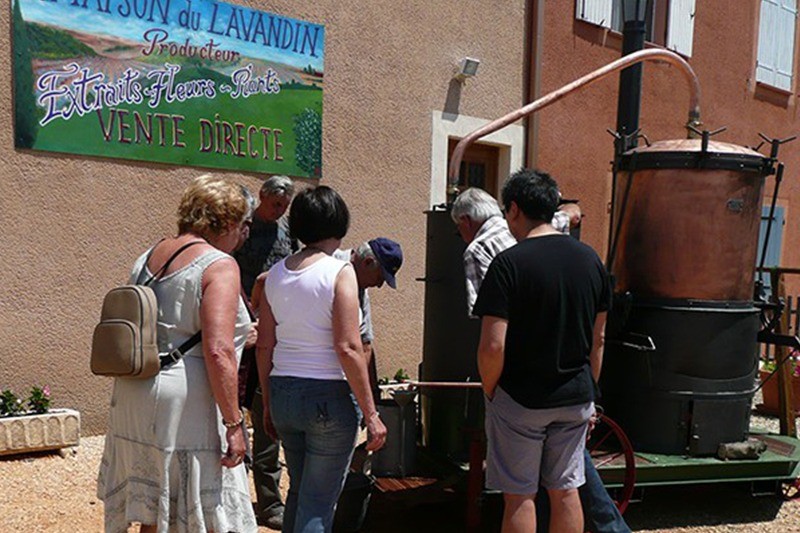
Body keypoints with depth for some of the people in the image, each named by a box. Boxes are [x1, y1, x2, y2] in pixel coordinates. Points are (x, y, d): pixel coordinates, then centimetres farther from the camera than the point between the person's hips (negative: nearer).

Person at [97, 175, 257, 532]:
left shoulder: (146, 259, 13)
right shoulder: (219, 265, -12)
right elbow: (217, 352, -20)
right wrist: (234, 422, -16)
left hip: (134, 402, 8)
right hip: (186, 407, -8)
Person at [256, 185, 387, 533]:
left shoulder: (276, 274, 5)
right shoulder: (339, 272, -12)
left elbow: (264, 347, 7)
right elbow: (348, 349, -17)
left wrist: (269, 404, 17)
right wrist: (371, 414, -12)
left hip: (283, 395, 6)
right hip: (329, 398, -6)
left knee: (298, 493, 23)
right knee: (318, 505, 4)